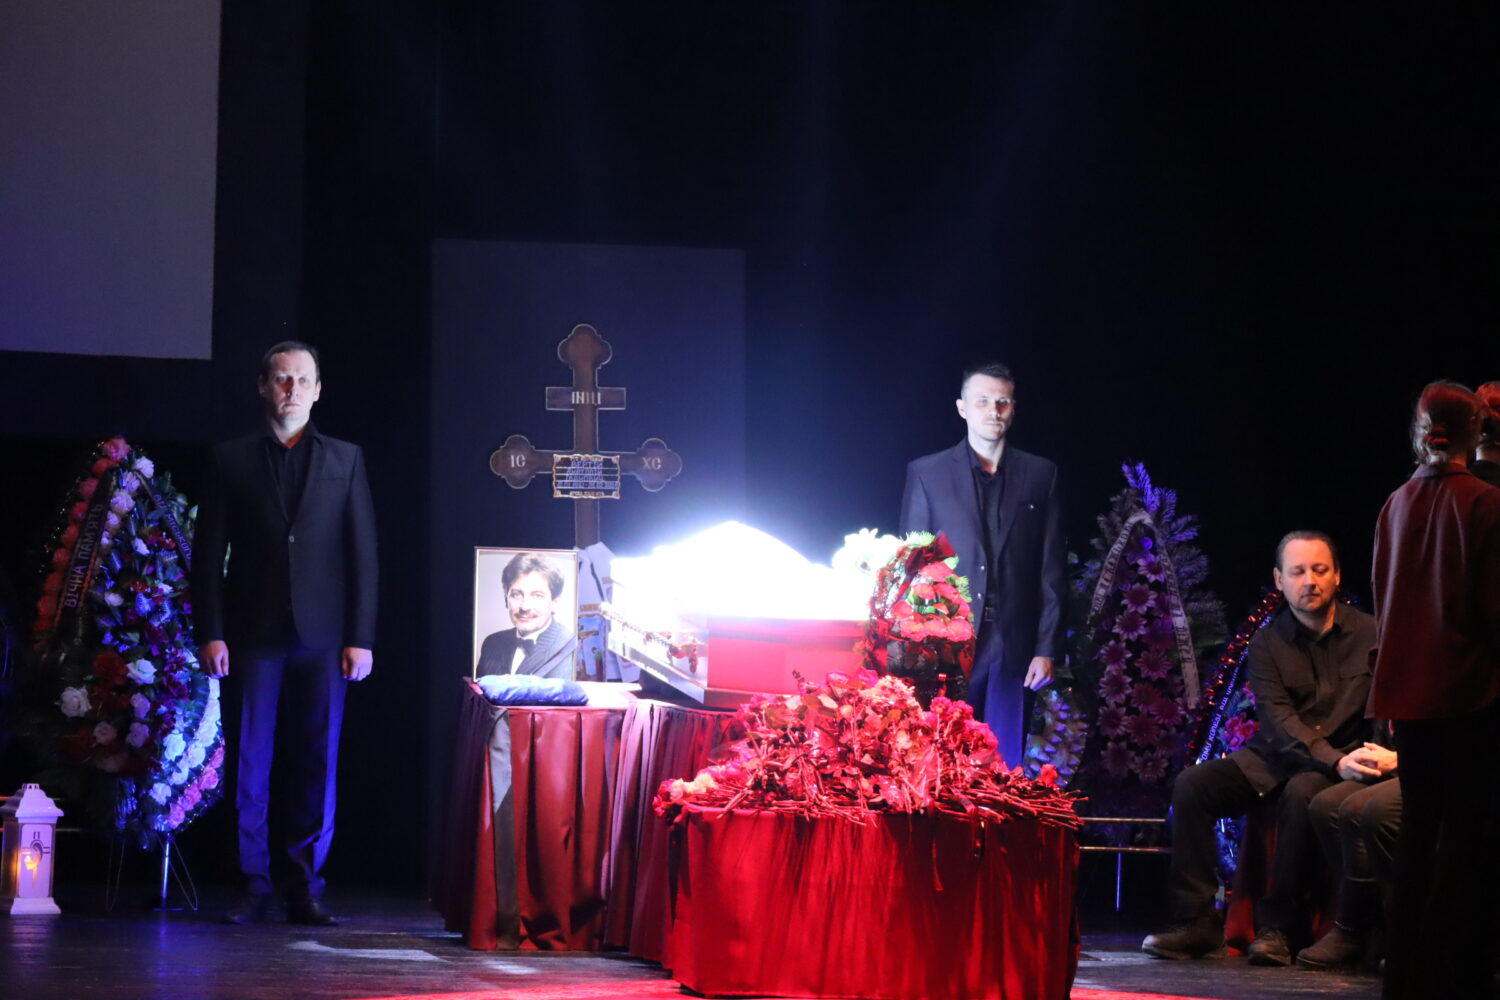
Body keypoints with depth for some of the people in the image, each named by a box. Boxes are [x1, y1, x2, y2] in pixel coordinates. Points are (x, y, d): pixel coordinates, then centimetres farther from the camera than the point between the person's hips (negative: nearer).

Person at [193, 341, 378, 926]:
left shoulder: (345, 460, 11)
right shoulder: (231, 460, 10)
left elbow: (362, 552, 7)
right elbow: (209, 553, 7)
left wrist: (360, 637, -1)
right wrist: (211, 633, -3)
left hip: (322, 636, 0)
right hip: (253, 635, 0)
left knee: (317, 765, -1)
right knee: (250, 763, -1)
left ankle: (306, 889, 3)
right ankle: (253, 887, 5)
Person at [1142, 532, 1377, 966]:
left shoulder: (1368, 633, -1)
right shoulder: (1267, 644, 2)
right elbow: (1278, 720, -11)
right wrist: (1335, 761, -27)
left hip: (1342, 761, -3)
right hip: (1273, 757, 3)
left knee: (1302, 793, -37)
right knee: (1190, 785, -20)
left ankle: (1276, 926, -26)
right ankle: (1197, 923, -18)